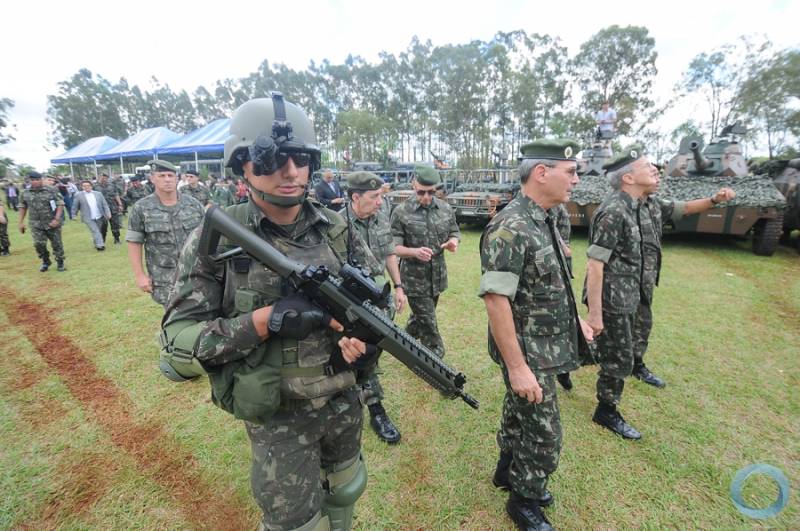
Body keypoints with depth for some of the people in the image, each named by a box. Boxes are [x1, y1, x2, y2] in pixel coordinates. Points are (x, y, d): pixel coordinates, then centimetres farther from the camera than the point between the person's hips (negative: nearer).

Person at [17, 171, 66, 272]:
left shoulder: (52, 190, -6)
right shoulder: (25, 193, 5)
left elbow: (60, 204, -8)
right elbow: (22, 207, 13)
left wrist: (57, 219, -17)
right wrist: (21, 222, 9)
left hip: (52, 223, -2)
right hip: (36, 224, 3)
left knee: (57, 244, 4)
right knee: (39, 244, -4)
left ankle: (60, 263, 18)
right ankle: (45, 262, 18)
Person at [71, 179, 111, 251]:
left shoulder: (98, 194, 8)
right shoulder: (78, 195, 2)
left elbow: (104, 204, 7)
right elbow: (75, 207, 7)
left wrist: (108, 213, -2)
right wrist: (74, 215, 6)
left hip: (99, 217, 3)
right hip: (88, 218, -3)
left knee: (98, 231, 12)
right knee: (95, 231, -13)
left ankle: (96, 244, 27)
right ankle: (100, 245, -18)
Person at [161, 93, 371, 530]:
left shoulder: (337, 230, -5)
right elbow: (178, 335, -15)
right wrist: (264, 320, -29)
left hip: (343, 399, 4)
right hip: (277, 413, -3)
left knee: (345, 494, 27)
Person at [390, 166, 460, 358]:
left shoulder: (445, 209, 2)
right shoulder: (401, 212, -11)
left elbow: (455, 233, 13)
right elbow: (393, 247, -12)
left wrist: (453, 242, -12)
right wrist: (414, 252, -31)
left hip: (437, 276, 5)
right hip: (414, 279, -5)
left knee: (420, 317, 23)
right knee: (428, 325, 2)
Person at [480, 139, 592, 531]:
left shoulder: (545, 219, 5)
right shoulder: (510, 229, -26)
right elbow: (496, 301, -28)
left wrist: (575, 319, 20)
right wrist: (517, 367, -25)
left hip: (547, 347, 9)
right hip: (529, 354, -9)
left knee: (520, 415, 25)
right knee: (543, 435, 8)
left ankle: (508, 470, 47)